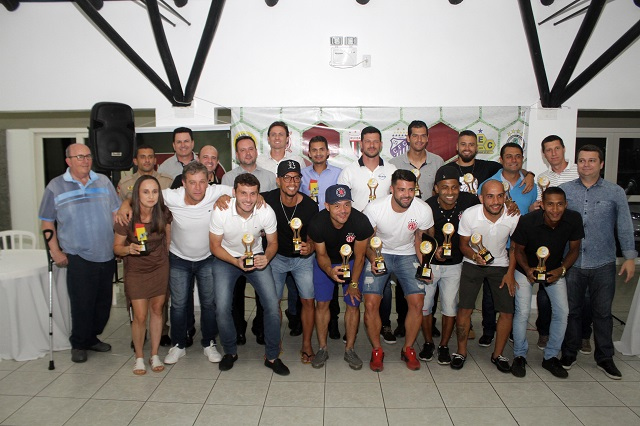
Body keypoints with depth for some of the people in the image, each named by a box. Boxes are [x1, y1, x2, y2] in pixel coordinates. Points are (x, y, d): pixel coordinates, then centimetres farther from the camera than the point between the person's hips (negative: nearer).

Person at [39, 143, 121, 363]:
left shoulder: (103, 182, 7)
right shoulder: (55, 186, -1)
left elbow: (116, 213, 11)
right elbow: (47, 222, 2)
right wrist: (55, 251, -5)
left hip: (107, 254, 4)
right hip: (78, 256, -3)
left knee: (104, 301, 12)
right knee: (82, 303, 1)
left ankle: (92, 337, 31)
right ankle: (79, 344, 21)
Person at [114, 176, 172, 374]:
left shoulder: (163, 213, -13)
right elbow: (117, 247, -9)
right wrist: (128, 249, -29)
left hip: (160, 268, 2)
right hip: (136, 270, -2)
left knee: (157, 310, 10)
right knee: (140, 316, -1)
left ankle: (154, 355, 26)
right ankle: (139, 357, 22)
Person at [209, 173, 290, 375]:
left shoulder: (267, 212, -22)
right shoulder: (220, 212, -25)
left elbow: (273, 242, -5)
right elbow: (215, 245, -12)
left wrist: (266, 257, -27)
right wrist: (236, 262, -27)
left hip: (256, 257, 1)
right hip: (226, 258, 0)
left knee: (272, 304, -10)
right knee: (222, 308, -13)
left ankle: (272, 356, 10)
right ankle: (230, 352, 17)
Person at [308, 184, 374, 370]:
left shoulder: (361, 221, -32)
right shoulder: (317, 223, -31)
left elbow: (359, 256, -17)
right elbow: (321, 255, -17)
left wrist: (354, 283, -10)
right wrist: (330, 271, -40)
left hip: (351, 262, 0)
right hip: (326, 263, 0)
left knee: (353, 304, -1)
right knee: (322, 303, -1)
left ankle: (349, 349, 17)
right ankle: (322, 348, 16)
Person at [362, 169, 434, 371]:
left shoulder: (424, 210, -19)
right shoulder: (374, 208, -24)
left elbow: (423, 239, -1)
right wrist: (372, 258, -28)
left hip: (407, 254, 2)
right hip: (379, 253, -1)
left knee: (417, 302, -10)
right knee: (371, 304, -13)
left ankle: (408, 349, 14)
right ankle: (377, 350, 11)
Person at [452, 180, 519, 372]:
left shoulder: (513, 217, -17)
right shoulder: (469, 214, -21)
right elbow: (463, 245, -8)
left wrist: (510, 273, -3)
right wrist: (475, 255, -28)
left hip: (500, 265, 2)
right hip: (473, 264, -1)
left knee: (507, 312, -3)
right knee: (465, 309, -9)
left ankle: (498, 354, 19)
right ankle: (461, 352, 12)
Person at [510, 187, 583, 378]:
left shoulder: (574, 219, -21)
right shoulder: (527, 221, -28)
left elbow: (574, 249, -5)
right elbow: (518, 249, -11)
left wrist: (562, 269, -20)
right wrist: (527, 269, -28)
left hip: (555, 270, 3)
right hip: (526, 269, -3)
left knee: (562, 311, -4)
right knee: (522, 312, -12)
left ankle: (551, 357, 16)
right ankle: (519, 356, 10)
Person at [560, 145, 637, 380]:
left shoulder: (615, 192, 2)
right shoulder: (564, 190, 2)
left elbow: (625, 226, 3)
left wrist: (629, 257, 0)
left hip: (603, 265, 0)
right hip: (571, 263, 0)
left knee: (602, 312, 11)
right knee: (572, 310, 12)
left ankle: (604, 357, 28)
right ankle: (569, 354, 27)